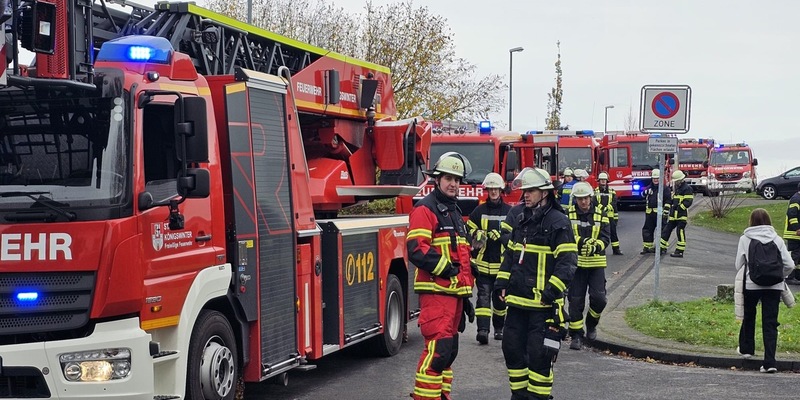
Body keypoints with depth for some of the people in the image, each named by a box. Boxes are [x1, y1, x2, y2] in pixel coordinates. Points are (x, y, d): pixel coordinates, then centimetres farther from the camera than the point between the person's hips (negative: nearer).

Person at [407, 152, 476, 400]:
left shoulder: (455, 213, 22)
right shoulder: (425, 210, -8)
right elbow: (417, 250, -20)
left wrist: (466, 293, 24)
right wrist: (446, 269, -18)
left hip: (455, 291, 9)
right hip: (435, 291, -9)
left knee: (449, 349, 12)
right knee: (438, 348, -15)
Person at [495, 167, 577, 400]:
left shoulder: (558, 222, -9)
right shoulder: (521, 219, 14)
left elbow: (567, 262, -14)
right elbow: (509, 253, 22)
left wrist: (551, 291, -20)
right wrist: (502, 283, 12)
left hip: (542, 303, -8)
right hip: (517, 300, 8)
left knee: (539, 354, -4)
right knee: (512, 347, 13)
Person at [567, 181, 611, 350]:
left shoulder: (601, 213, 3)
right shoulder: (569, 214, 0)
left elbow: (605, 237, -4)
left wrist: (595, 246, -24)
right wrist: (580, 242, -25)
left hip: (596, 263, 1)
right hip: (576, 262, 0)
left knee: (598, 298, -9)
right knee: (575, 301, 1)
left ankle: (591, 324, 19)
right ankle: (576, 335, 10)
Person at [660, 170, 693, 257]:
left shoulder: (687, 188, -10)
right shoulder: (676, 188, 18)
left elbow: (688, 202, -17)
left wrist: (679, 208, -17)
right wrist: (671, 207, 15)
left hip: (682, 215, -9)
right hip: (673, 215, 9)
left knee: (680, 233, -6)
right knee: (667, 230, 11)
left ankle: (680, 251, -2)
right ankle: (662, 248, 19)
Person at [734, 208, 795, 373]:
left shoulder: (745, 239, -1)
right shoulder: (777, 240, 2)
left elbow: (739, 264, 2)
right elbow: (789, 265, -1)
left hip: (751, 285, 0)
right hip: (774, 287, 0)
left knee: (748, 316, 24)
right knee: (770, 323, 2)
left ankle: (746, 348, 38)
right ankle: (769, 362, -5)